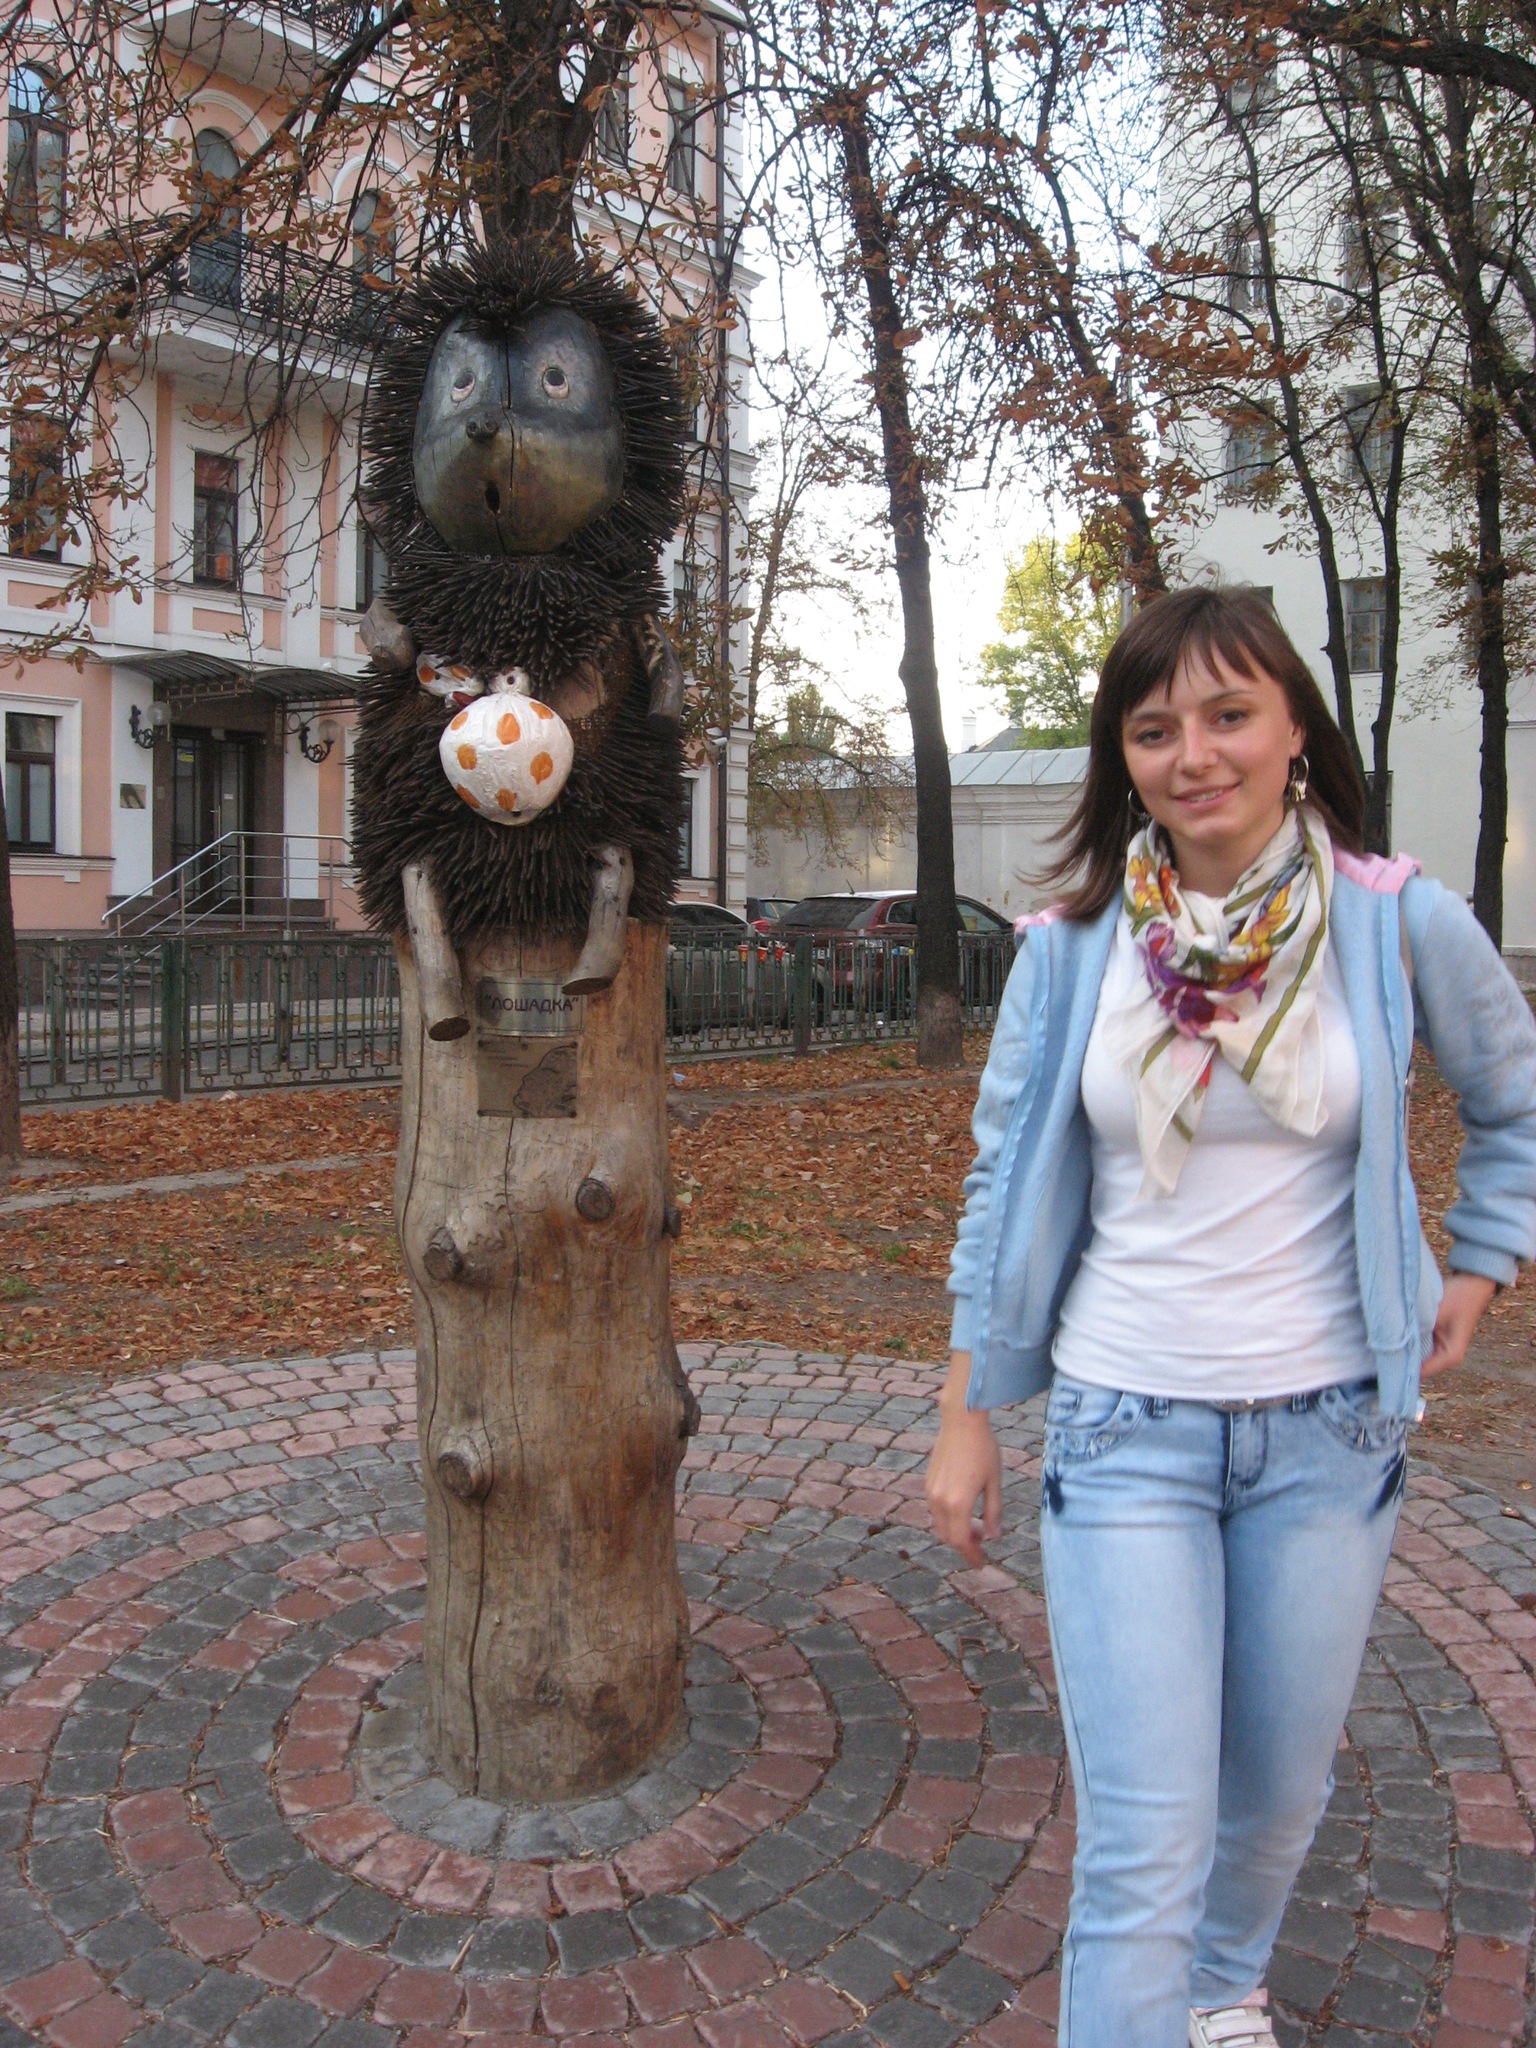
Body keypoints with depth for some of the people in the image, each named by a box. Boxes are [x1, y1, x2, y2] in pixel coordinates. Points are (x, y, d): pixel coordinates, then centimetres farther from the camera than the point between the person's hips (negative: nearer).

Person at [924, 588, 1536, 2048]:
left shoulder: (1399, 922, -7)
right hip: (1123, 1431, -1)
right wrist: (964, 1419, 4)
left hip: (1326, 1428, 2)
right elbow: (1001, 1189, 2)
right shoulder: (1071, 949, -6)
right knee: (1142, 1848, -3)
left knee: (1281, 1782, 21)